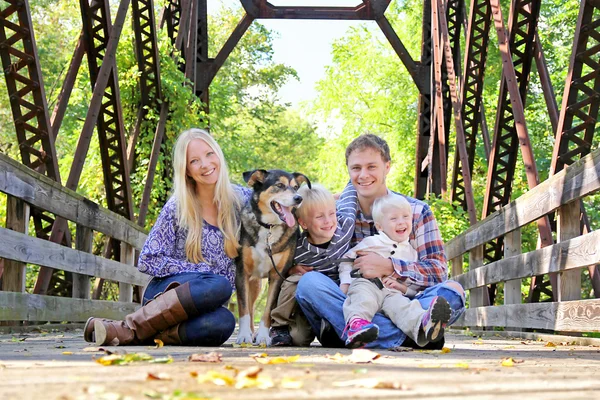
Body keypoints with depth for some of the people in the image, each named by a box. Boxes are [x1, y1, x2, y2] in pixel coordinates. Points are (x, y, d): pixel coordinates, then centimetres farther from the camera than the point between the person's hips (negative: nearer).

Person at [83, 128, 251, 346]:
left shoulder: (240, 199, 1)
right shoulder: (177, 208, -6)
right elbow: (148, 261, -7)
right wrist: (203, 270, -12)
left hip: (202, 304, 2)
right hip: (166, 292, -2)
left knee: (223, 322, -36)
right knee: (219, 285, -37)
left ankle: (143, 334, -21)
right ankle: (131, 328, -27)